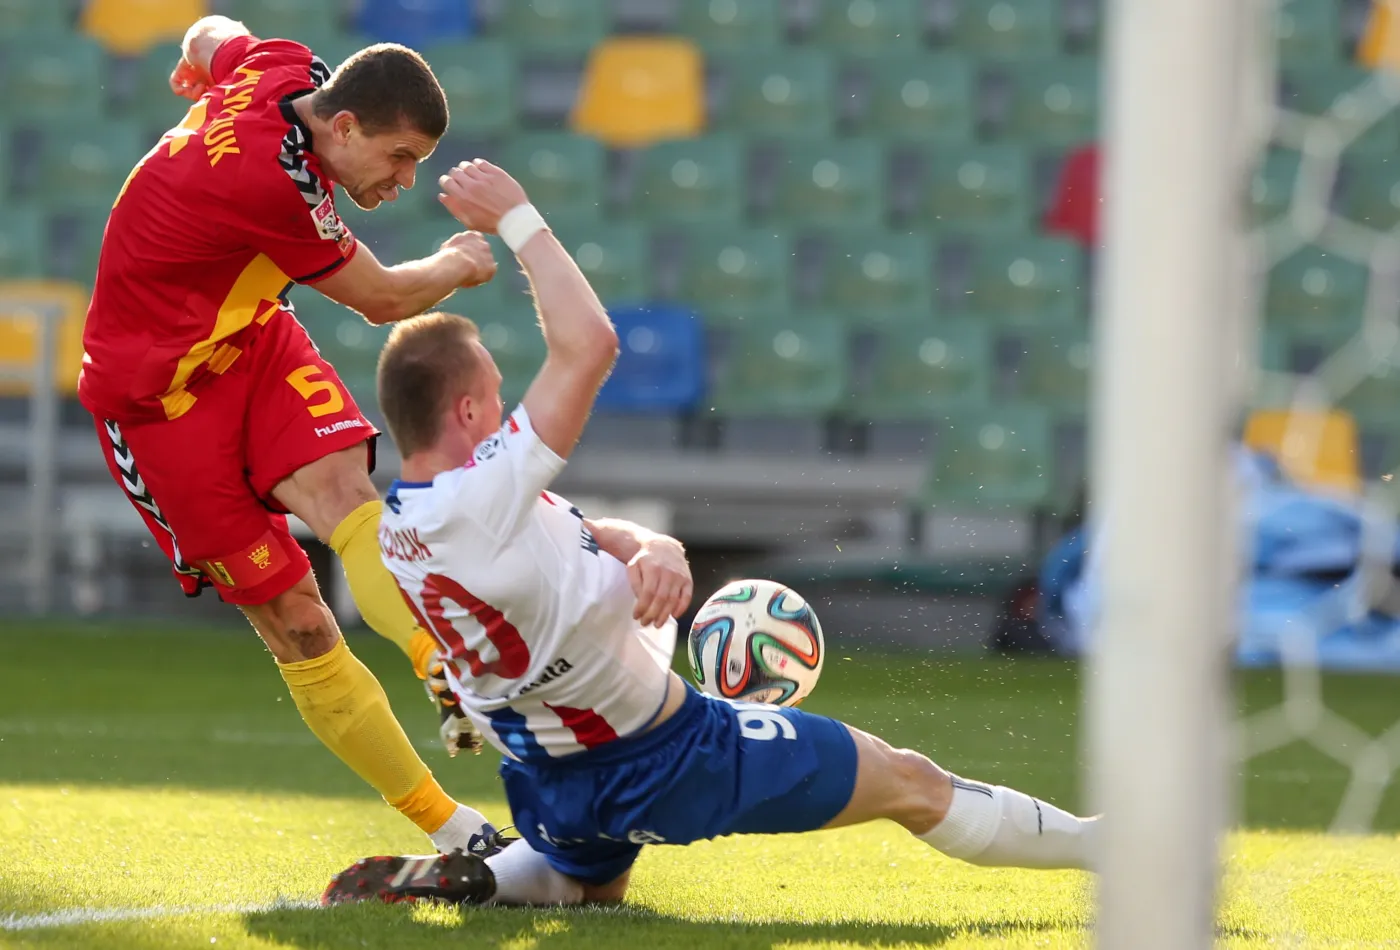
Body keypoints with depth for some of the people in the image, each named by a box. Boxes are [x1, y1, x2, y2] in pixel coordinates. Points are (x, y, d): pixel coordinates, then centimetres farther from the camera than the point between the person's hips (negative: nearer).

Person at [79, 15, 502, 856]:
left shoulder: (283, 68, -7)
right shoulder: (270, 182, -32)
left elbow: (211, 36, 20)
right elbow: (383, 300, -14)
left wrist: (203, 54, 42)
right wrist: (458, 266, 5)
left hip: (252, 342, 8)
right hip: (160, 397, -8)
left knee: (344, 491, -24)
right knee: (291, 620, -10)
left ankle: (452, 670, -48)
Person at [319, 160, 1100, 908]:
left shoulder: (402, 522, -2)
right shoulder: (479, 502, -31)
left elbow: (590, 537, 6)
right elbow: (590, 343, -30)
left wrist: (651, 551, -16)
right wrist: (517, 220, -21)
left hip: (549, 776, 8)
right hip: (659, 759, -8)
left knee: (590, 883, 41)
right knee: (911, 783, 7)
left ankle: (465, 877, 14)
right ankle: (1089, 844, 19)